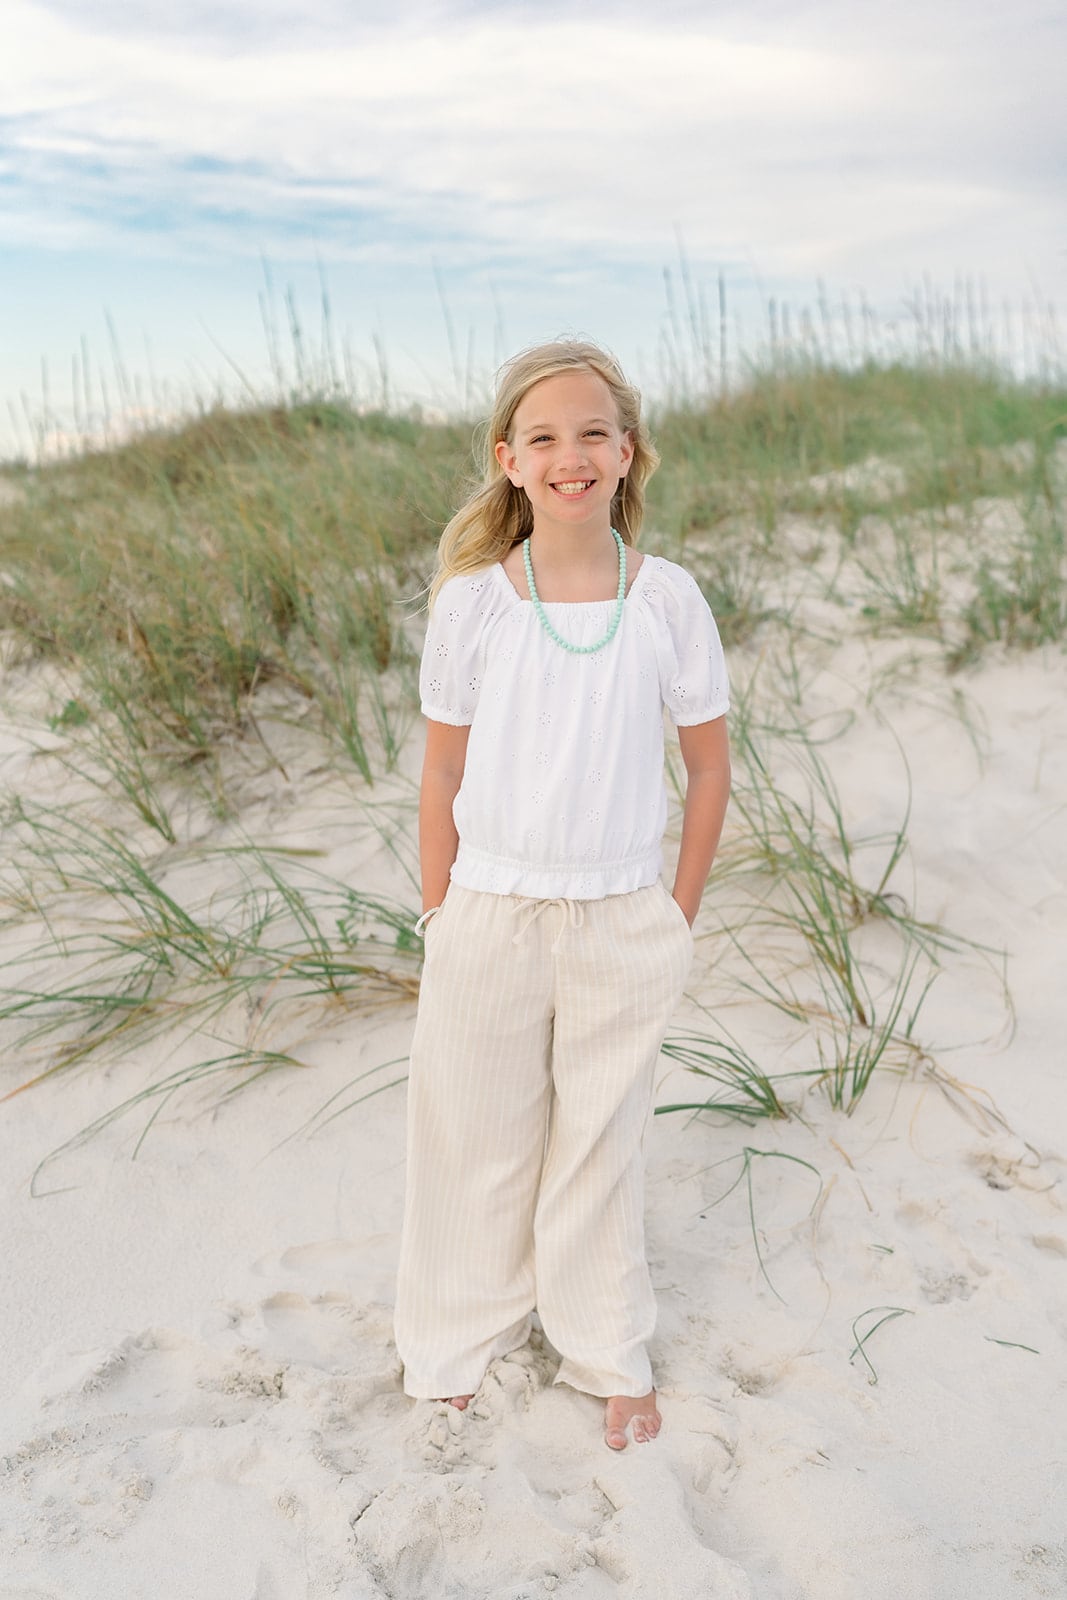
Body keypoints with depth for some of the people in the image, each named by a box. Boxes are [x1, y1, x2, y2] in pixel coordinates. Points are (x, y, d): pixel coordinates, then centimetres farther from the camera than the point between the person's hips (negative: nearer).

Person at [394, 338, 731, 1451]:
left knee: (602, 1143, 14)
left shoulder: (667, 598, -7)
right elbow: (441, 778, 1)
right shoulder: (472, 600, -7)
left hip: (621, 924, 0)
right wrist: (441, 920, 3)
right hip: (491, 915, 0)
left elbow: (709, 766, 3)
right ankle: (464, 1337, 41)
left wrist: (679, 918, 3)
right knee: (478, 1138, 14)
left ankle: (608, 1356, 38)